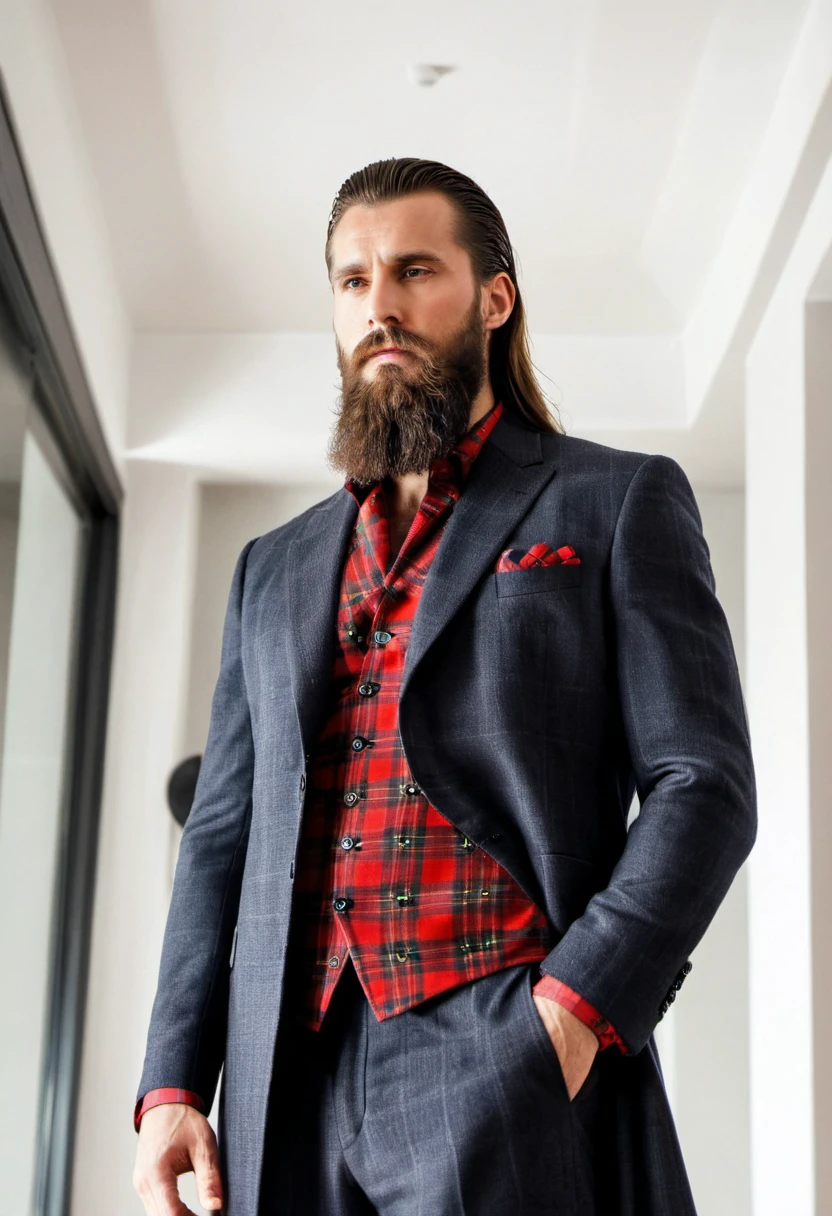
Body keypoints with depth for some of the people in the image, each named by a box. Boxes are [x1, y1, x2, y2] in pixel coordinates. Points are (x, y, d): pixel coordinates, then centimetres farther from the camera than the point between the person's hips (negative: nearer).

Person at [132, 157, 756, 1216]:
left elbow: (705, 787, -3)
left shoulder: (619, 504, 6)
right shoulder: (273, 569, 19)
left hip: (511, 1064, -4)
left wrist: (571, 1014, -15)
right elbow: (223, 837, 17)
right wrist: (172, 1084, 6)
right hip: (288, 1095, 5)